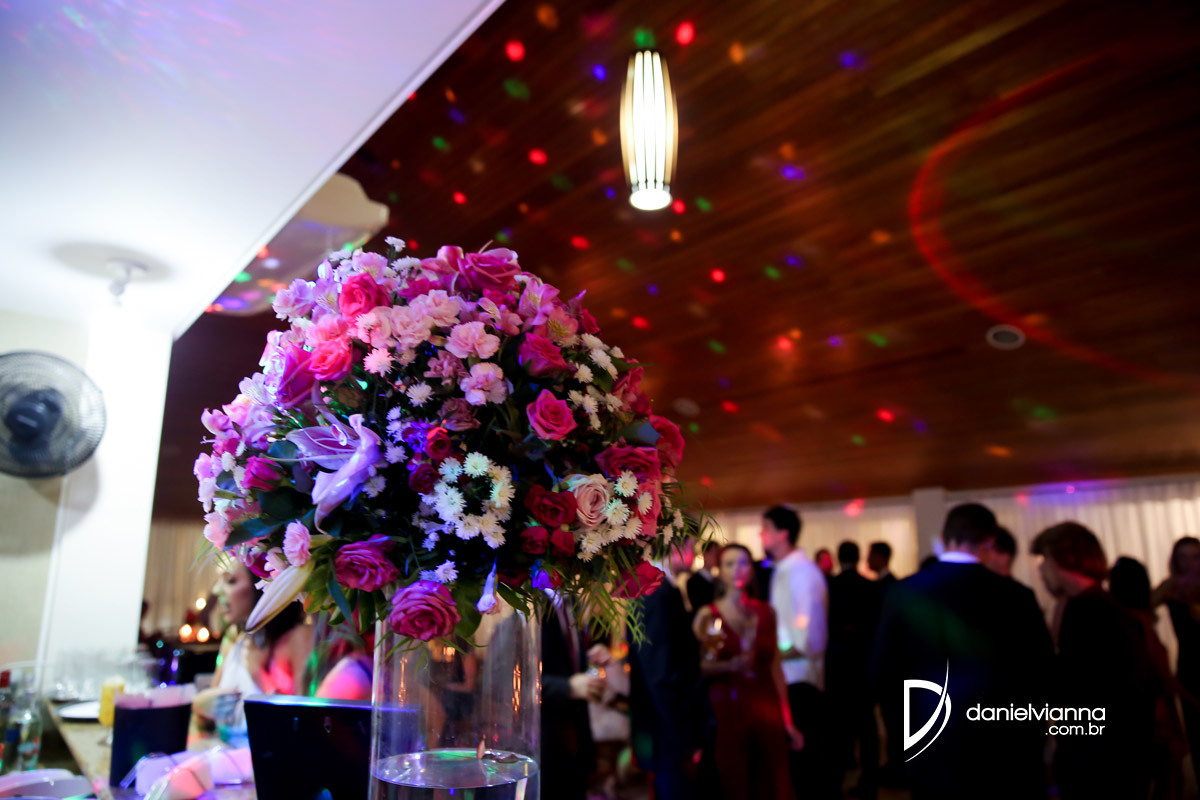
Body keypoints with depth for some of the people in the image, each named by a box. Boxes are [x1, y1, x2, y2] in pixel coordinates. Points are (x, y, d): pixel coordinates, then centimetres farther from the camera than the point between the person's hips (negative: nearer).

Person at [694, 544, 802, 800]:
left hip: (767, 712, 3)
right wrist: (729, 666, -23)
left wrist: (787, 721, 8)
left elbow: (775, 667, 9)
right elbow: (699, 669, -5)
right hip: (728, 712, -3)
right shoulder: (708, 615, -3)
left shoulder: (766, 612, 7)